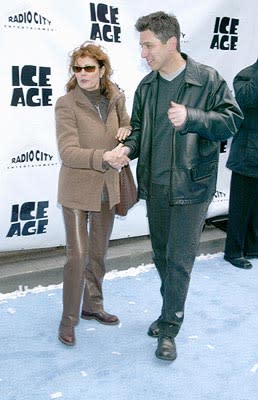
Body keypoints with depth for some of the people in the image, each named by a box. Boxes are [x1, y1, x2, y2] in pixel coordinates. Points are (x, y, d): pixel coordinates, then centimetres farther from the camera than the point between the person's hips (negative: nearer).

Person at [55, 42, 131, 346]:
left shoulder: (116, 99, 1)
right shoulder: (66, 104, -12)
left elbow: (127, 127, 17)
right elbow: (67, 151, -20)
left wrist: (126, 131, -8)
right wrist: (103, 158, -35)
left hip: (107, 189, 5)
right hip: (77, 191, -5)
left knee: (99, 253, 17)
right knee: (77, 255, -3)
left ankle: (92, 306, 35)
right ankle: (68, 318, 15)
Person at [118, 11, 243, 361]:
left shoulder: (207, 79, -9)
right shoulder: (146, 86, 6)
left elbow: (232, 120, -10)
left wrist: (191, 117, -26)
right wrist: (129, 148, -8)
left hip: (191, 187, -5)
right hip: (155, 186, 6)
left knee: (179, 258, -2)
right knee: (161, 254, 16)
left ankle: (169, 327, 14)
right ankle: (172, 310, 37)